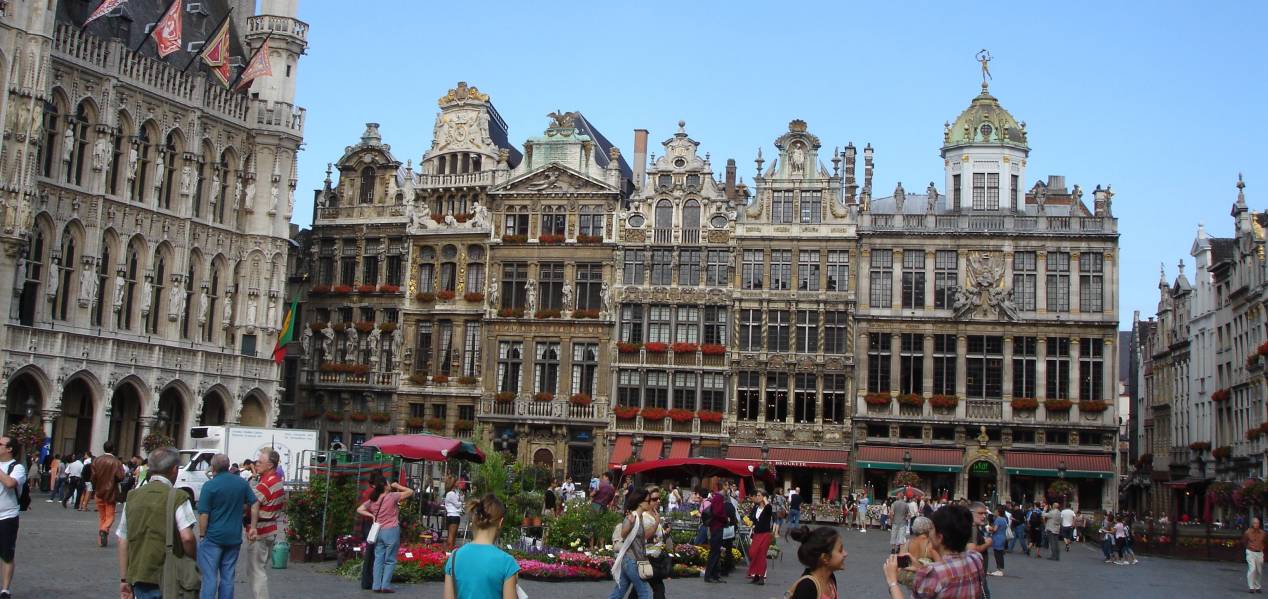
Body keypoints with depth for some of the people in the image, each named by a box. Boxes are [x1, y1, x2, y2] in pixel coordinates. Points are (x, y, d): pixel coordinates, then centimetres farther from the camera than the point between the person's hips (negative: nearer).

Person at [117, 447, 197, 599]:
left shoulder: (133, 496, 8)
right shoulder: (177, 497, -9)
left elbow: (123, 541, 9)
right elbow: (187, 537, -20)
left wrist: (124, 579, 14)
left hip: (139, 578, 5)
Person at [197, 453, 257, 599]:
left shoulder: (210, 486, -11)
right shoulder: (242, 483, 4)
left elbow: (203, 515, -12)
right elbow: (254, 505, 7)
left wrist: (203, 535, -2)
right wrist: (252, 527, 13)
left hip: (213, 537, -4)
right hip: (234, 538, 4)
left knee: (210, 577, 0)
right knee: (228, 577, 12)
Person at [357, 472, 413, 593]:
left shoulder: (372, 500, 5)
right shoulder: (392, 496, -11)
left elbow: (359, 510, 10)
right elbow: (410, 492, -5)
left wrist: (371, 515, 6)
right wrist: (397, 486, 6)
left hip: (379, 531, 5)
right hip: (391, 531, -5)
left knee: (378, 559, 9)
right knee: (390, 560, 2)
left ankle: (376, 585, 7)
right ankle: (385, 585, -2)